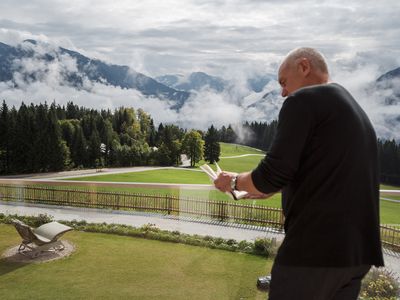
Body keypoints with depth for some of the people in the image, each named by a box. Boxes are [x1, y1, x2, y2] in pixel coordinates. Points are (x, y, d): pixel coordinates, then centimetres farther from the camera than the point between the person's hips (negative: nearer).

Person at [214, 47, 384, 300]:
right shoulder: (356, 109, 19)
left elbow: (273, 175, -15)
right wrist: (273, 189, 28)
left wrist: (234, 182, 4)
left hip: (315, 248, -8)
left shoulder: (304, 100, -8)